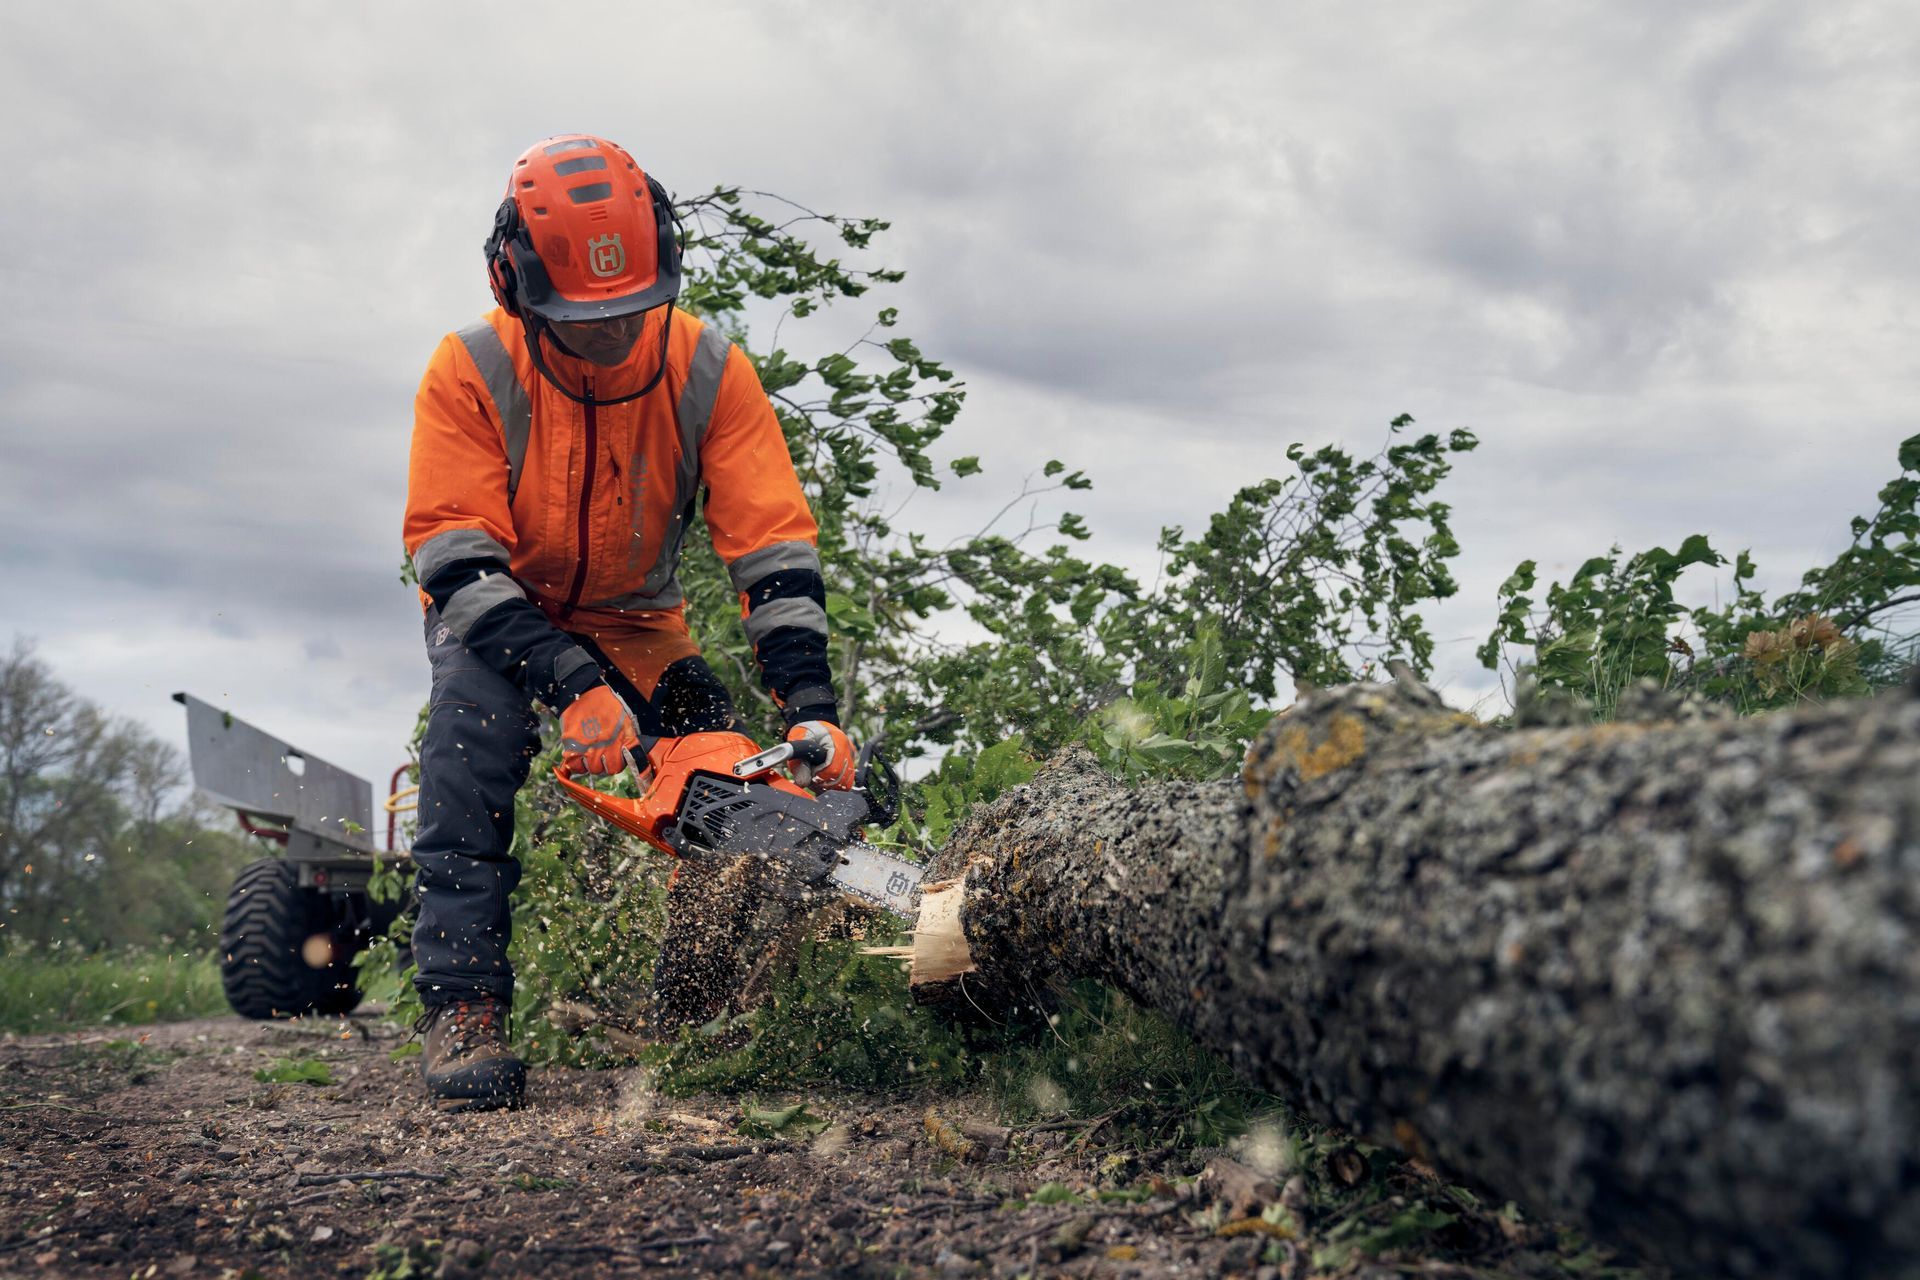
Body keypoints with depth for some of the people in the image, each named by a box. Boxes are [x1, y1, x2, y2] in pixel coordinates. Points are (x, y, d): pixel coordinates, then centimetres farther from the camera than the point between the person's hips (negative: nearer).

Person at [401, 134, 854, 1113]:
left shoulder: (708, 371, -20)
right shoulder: (471, 373, -25)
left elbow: (772, 543, -24)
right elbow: (457, 563, -30)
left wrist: (810, 707, -36)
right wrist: (574, 688, -43)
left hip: (638, 626, 3)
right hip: (501, 623, -2)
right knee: (474, 710, -34)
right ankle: (463, 1011, -34)